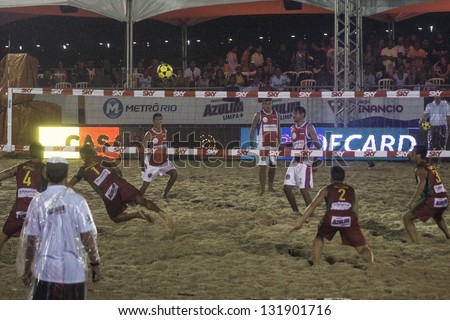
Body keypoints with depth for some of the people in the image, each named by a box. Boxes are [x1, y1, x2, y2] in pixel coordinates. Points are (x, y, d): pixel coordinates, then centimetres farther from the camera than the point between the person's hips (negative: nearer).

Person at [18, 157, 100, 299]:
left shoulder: (38, 201, -4)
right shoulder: (76, 200, -8)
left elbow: (29, 239, -1)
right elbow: (87, 236, -8)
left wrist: (26, 268, 10)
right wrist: (95, 263, 3)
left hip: (46, 270, 1)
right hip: (73, 271, -1)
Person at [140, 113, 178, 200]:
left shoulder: (165, 132, 1)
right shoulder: (149, 134, -16)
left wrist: (167, 156, 16)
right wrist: (142, 165, -14)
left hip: (164, 161, 5)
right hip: (152, 164, -5)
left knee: (175, 174, -14)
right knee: (145, 184, -2)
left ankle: (165, 194, 3)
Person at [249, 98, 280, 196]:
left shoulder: (276, 114, 8)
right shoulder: (258, 115, -3)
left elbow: (278, 130, 14)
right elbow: (252, 130, -1)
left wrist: (279, 143, 9)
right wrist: (252, 144, -7)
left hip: (274, 144, 4)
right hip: (262, 144, -4)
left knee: (273, 166, 8)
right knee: (262, 166, -8)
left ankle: (270, 187, 21)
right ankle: (262, 188, -5)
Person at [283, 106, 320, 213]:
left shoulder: (309, 127, -7)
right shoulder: (292, 128, 13)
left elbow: (317, 144, -10)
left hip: (305, 162, -7)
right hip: (295, 161, 7)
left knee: (304, 189, -8)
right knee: (287, 187, 5)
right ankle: (295, 211, 19)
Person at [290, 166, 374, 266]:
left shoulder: (327, 189, 24)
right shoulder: (352, 190, 29)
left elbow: (312, 206, 16)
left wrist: (300, 222, 14)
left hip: (331, 219, 0)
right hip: (348, 219, 0)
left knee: (319, 237, 31)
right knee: (363, 248, 12)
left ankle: (315, 265, 22)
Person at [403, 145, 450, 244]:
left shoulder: (420, 169, -6)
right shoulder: (430, 166, 18)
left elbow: (422, 182, -25)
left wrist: (412, 201, -31)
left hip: (432, 201, -8)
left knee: (407, 218, 2)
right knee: (437, 216, 41)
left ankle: (416, 245, -9)